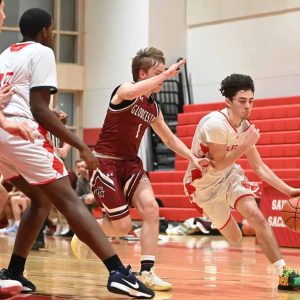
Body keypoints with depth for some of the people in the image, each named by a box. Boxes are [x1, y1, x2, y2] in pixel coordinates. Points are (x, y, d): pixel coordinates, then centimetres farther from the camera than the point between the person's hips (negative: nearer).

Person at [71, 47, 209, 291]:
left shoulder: (153, 108, 9)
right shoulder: (124, 91, -12)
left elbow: (169, 138, 20)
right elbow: (132, 92, -39)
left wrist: (192, 157, 7)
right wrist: (166, 74, -36)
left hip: (131, 164, 7)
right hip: (106, 162, -7)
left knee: (150, 207, -17)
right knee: (122, 226, -8)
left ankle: (147, 272, -13)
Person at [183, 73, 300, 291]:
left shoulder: (245, 127, -4)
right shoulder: (216, 124, -27)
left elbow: (259, 168, 2)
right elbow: (218, 165, -23)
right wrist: (246, 145, -28)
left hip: (229, 175, 5)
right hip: (204, 183, -5)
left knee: (256, 216, -17)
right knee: (235, 238, 1)